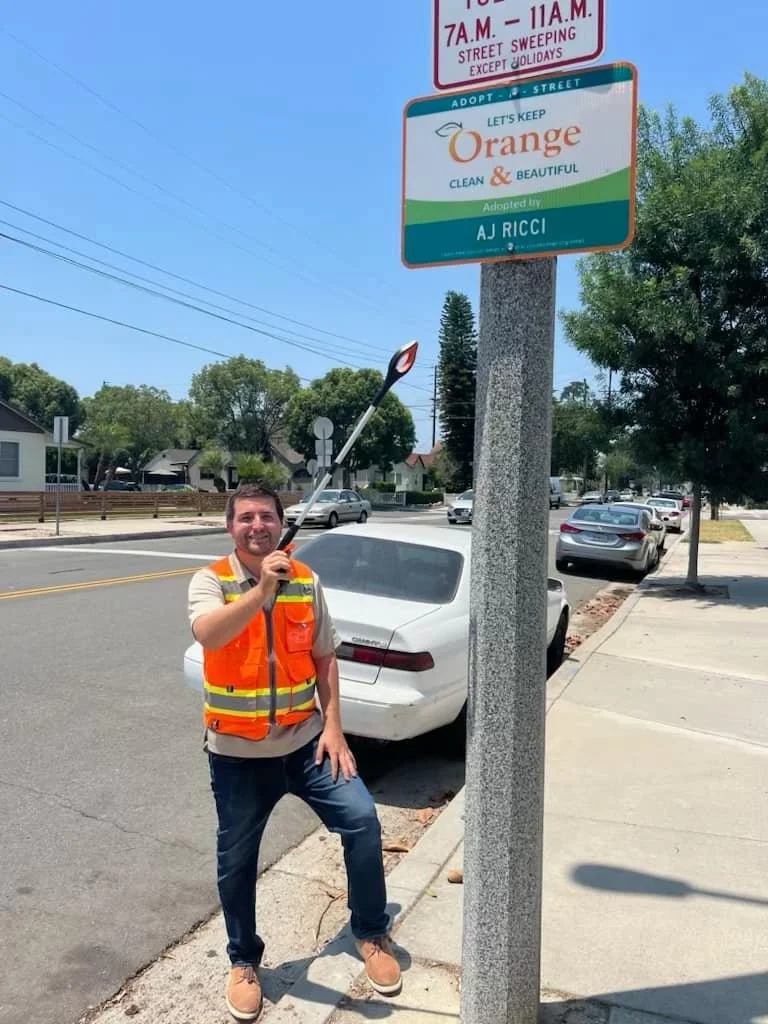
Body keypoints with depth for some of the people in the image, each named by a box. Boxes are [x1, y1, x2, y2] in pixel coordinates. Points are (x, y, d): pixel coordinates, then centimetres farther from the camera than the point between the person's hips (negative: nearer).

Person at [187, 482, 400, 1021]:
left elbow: (325, 656, 3)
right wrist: (261, 589, -41)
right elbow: (208, 634, -32)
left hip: (305, 742, 2)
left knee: (362, 820, -7)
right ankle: (244, 962, 39)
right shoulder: (211, 581, -11)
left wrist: (333, 726, -3)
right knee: (236, 864, 12)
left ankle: (372, 934, 19)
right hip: (237, 752, -1)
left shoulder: (307, 581, -2)